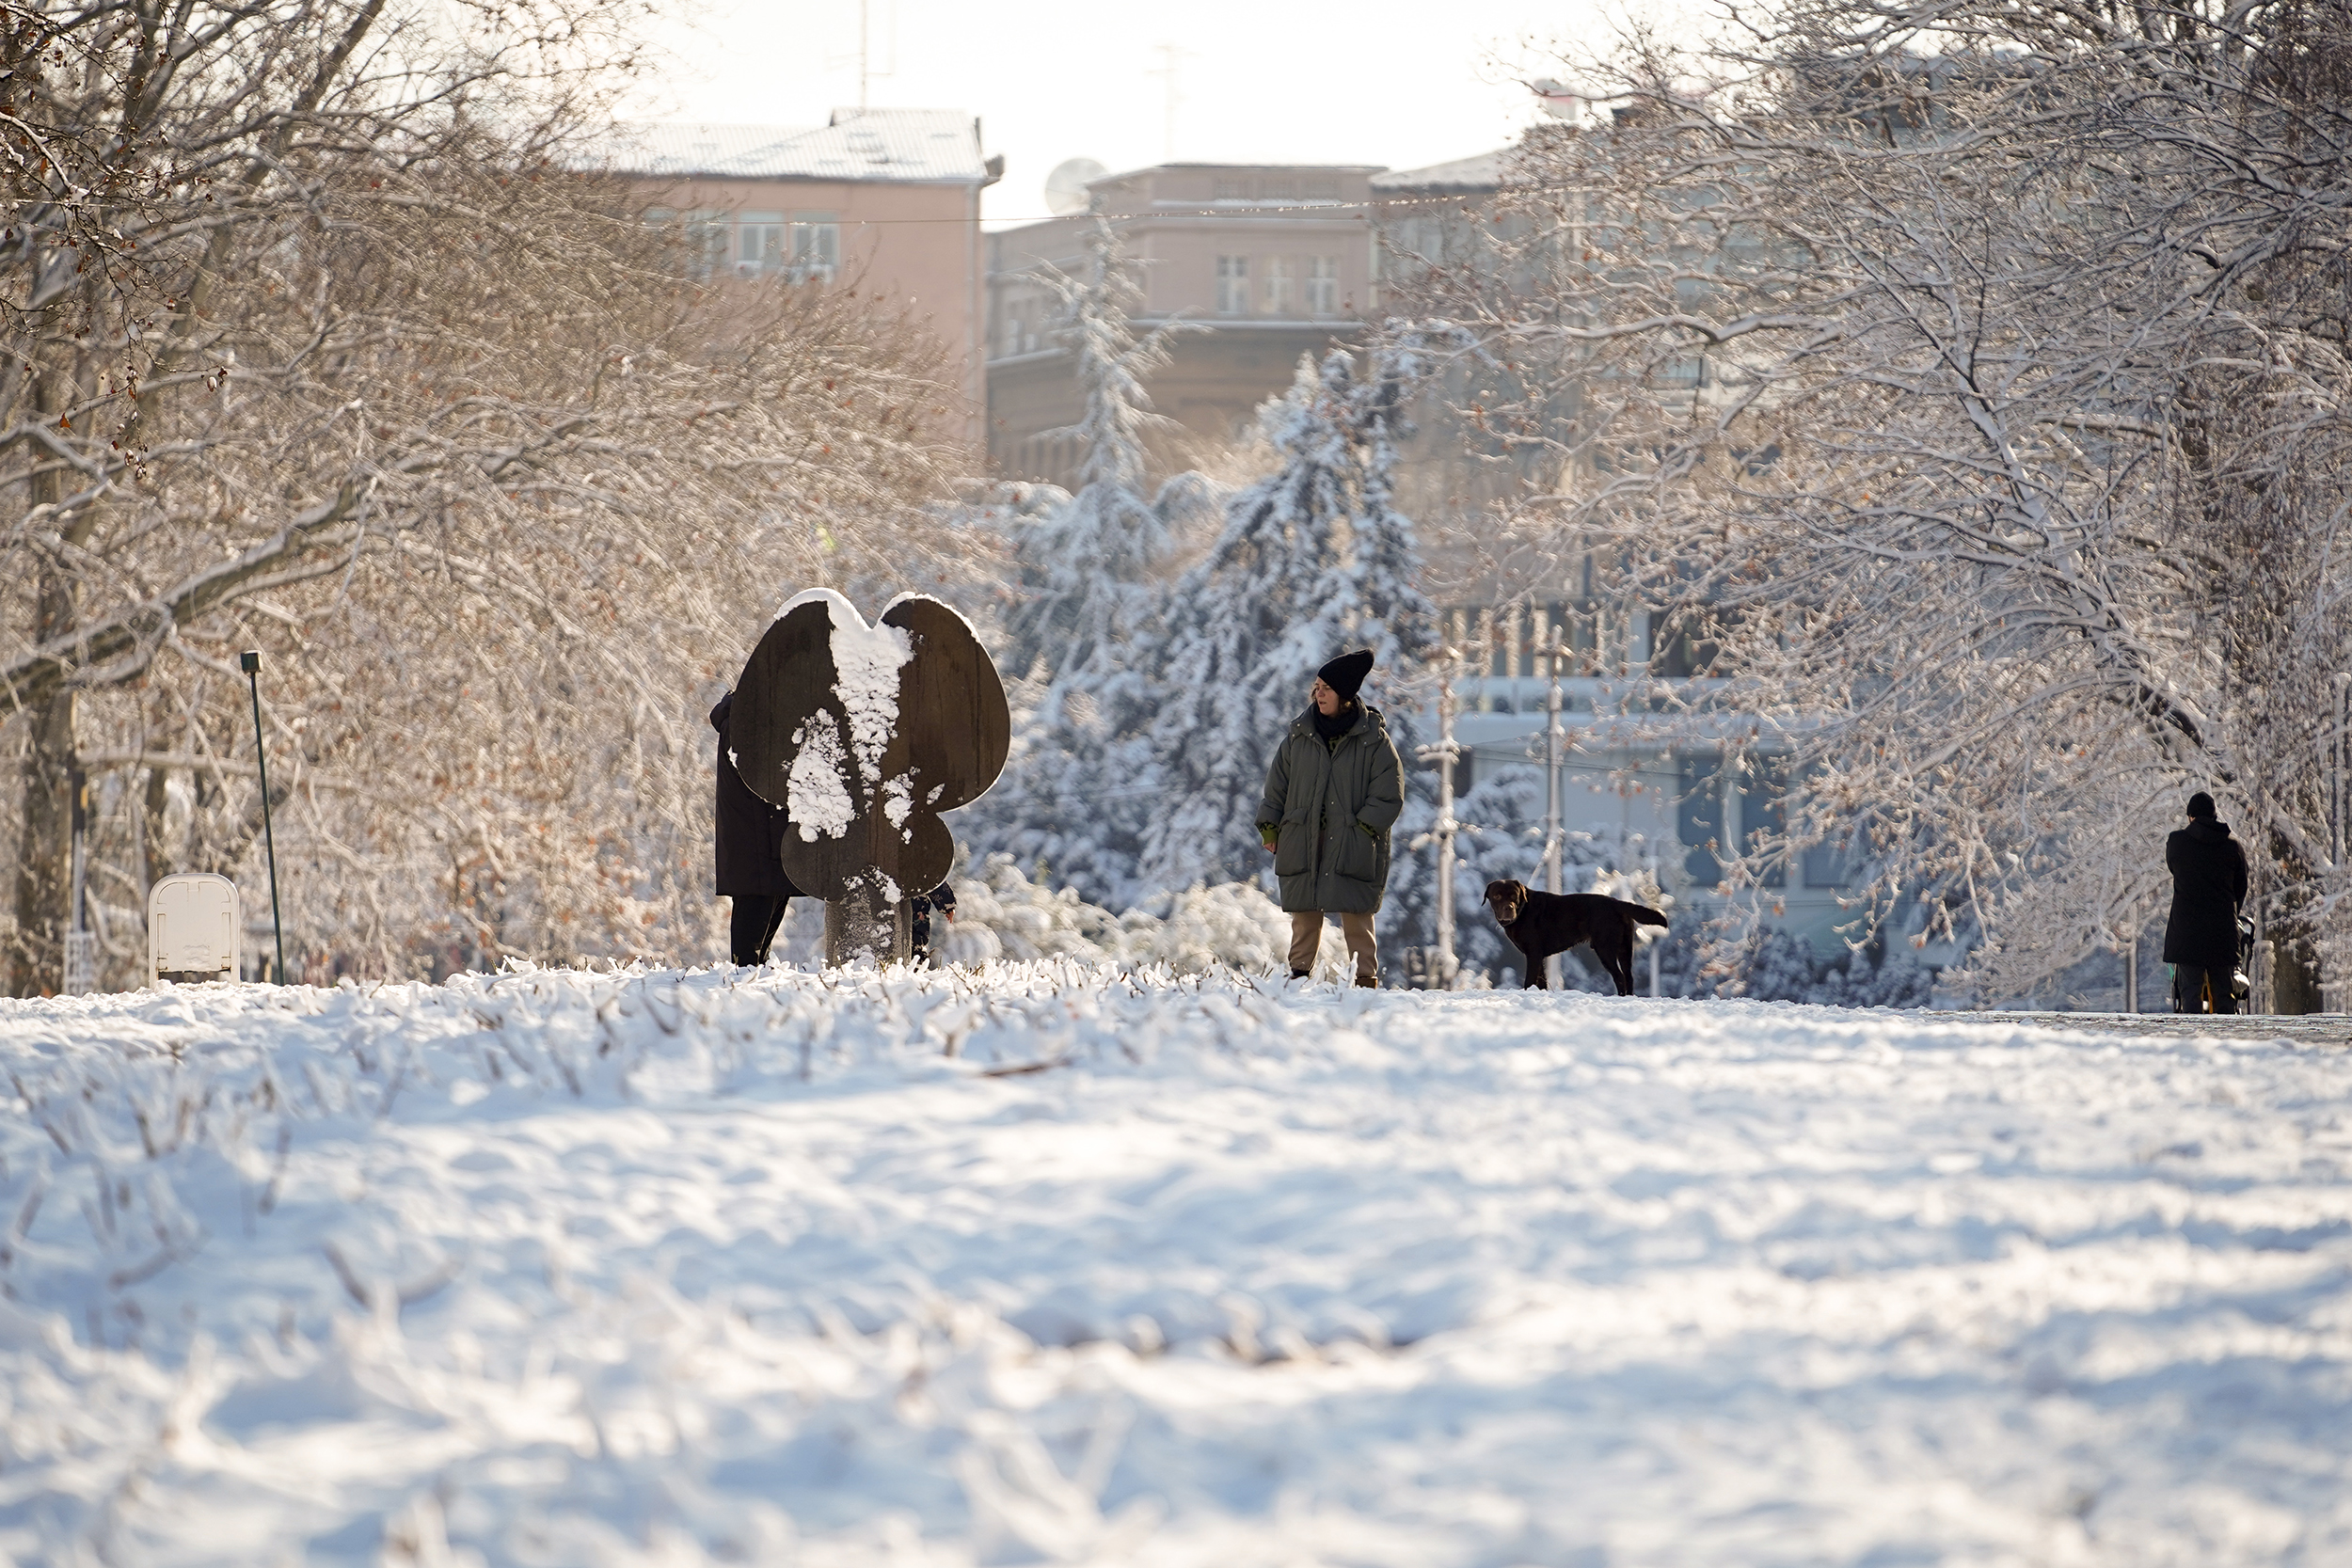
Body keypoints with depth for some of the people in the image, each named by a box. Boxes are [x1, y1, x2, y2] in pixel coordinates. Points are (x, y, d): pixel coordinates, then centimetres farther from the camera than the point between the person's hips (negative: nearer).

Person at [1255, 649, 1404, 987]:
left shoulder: (1374, 740, -1)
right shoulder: (1299, 737, 10)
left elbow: (1389, 795, -2)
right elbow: (1277, 785, 17)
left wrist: (1363, 828, -11)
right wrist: (1269, 826, 9)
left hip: (1353, 848, -3)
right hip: (1302, 843, 3)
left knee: (1356, 918, -4)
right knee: (1305, 918, 5)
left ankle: (1366, 978, 0)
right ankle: (1299, 974, 11)